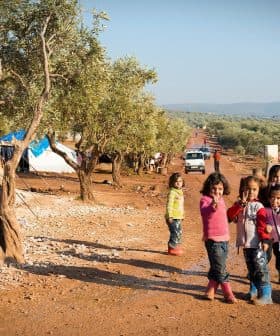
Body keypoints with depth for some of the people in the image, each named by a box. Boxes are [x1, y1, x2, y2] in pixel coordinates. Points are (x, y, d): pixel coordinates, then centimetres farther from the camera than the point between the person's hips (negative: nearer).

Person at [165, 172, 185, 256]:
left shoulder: (180, 192, 15)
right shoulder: (172, 192, -14)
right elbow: (169, 205, -18)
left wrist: (181, 216, 22)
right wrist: (169, 216, -21)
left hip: (178, 217, 9)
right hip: (173, 217, -9)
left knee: (179, 232, 15)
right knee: (175, 233, -8)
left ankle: (176, 247, 26)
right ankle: (172, 248, 1)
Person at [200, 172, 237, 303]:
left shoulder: (221, 200, 13)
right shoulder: (205, 199, -12)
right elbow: (204, 212, -37)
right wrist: (213, 206, -54)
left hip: (224, 238, 8)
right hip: (213, 239, -8)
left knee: (217, 268, 14)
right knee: (220, 268, -5)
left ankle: (210, 291, 26)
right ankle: (228, 293, 7)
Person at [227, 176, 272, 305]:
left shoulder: (258, 206, -7)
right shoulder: (239, 205, 7)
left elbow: (262, 225, -12)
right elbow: (230, 215, -11)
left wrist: (265, 239, -22)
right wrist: (241, 203, -19)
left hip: (257, 244, -5)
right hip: (245, 243, 5)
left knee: (260, 269, -6)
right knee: (251, 269, 17)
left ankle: (265, 294, -1)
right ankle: (254, 290, 30)